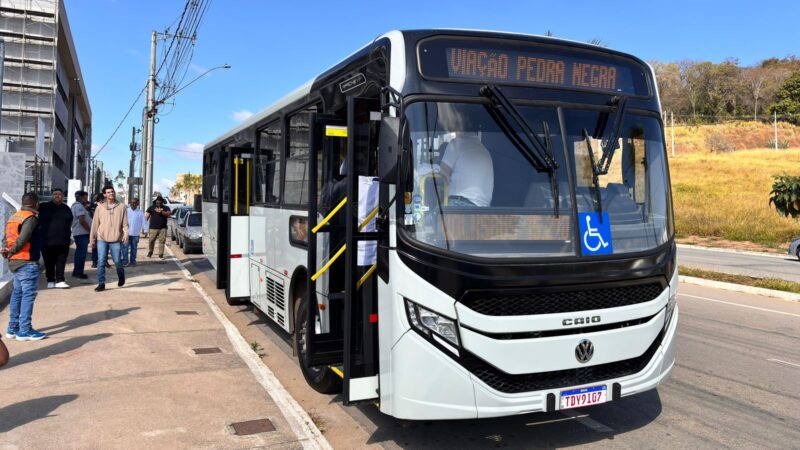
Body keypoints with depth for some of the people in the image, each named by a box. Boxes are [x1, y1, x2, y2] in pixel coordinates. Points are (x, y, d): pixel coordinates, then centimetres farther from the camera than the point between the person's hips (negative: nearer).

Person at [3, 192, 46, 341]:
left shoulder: (14, 217, 15)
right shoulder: (31, 217, -12)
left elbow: (6, 237, 8)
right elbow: (22, 239, -21)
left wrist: (7, 251, -4)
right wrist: (11, 251, -8)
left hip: (14, 261, 9)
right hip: (27, 262, -9)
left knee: (17, 293, 14)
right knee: (28, 294, -5)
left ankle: (12, 328, 18)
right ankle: (24, 330, -5)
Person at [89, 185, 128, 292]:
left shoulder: (122, 207, 3)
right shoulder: (100, 207, 6)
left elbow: (125, 224, 0)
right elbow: (95, 224, 7)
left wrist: (125, 236, -13)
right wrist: (92, 239, 6)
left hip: (116, 239, -1)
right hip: (101, 239, 1)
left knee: (117, 261, 3)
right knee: (101, 262, -1)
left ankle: (121, 277, 31)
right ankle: (101, 283, 6)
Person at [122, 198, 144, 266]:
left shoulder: (140, 212, 4)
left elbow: (143, 222, 3)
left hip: (135, 234, 1)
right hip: (127, 233, -1)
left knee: (134, 248, 8)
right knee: (125, 247, -6)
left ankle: (133, 261, 16)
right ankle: (125, 261, -3)